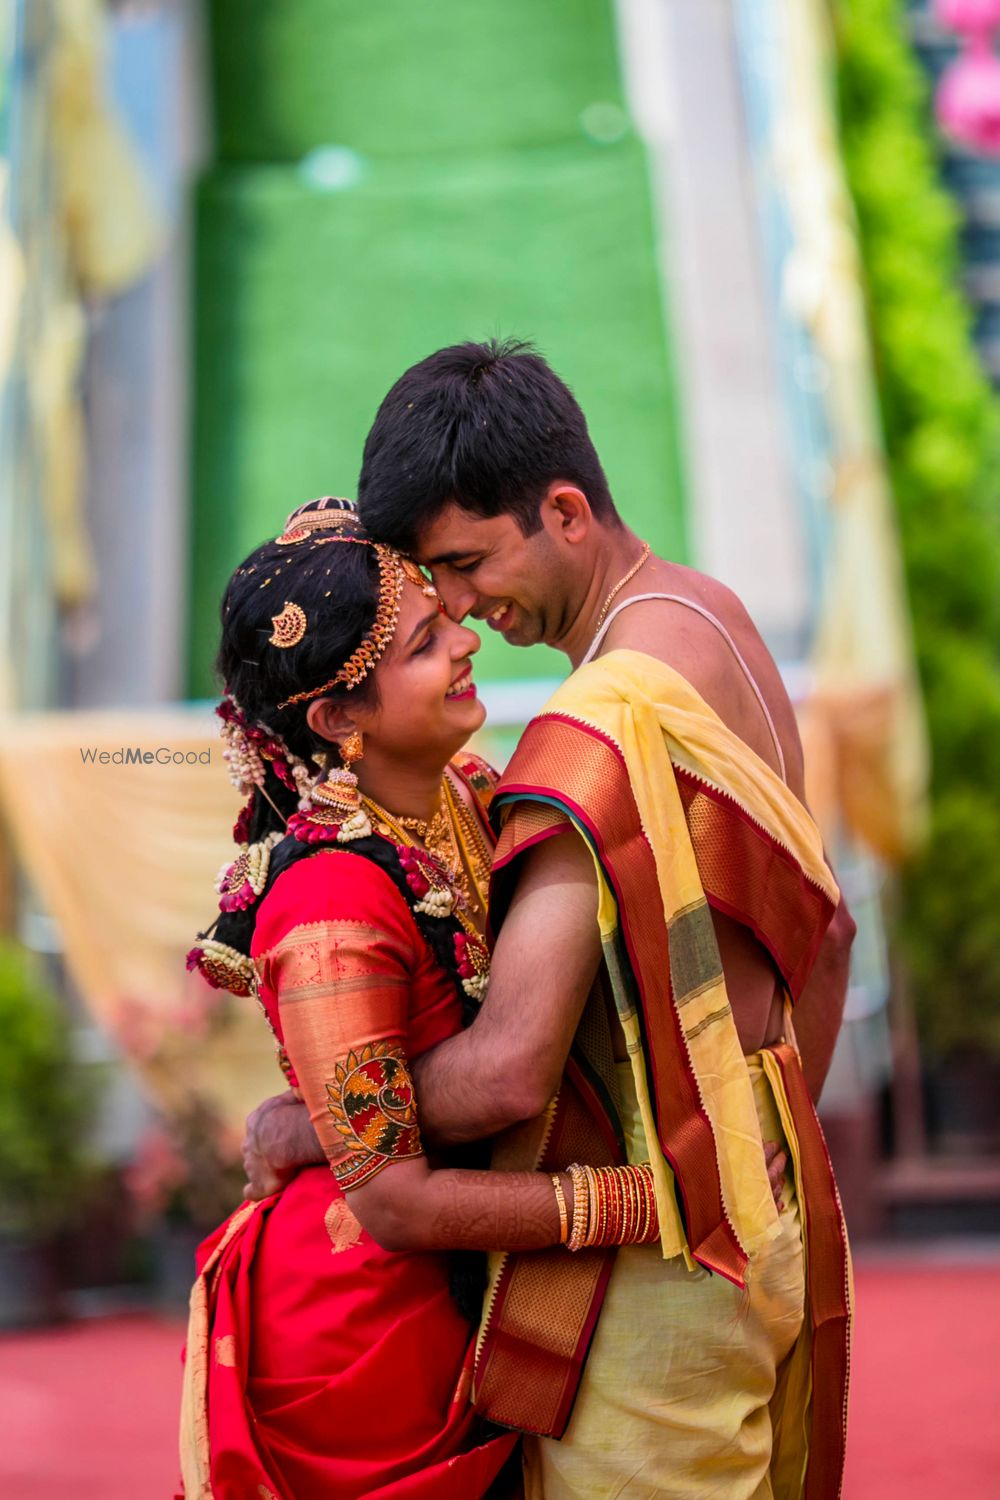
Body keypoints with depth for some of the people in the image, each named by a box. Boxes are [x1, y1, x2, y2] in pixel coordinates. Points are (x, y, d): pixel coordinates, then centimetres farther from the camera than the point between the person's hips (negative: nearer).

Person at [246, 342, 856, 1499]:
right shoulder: (717, 623, 7)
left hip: (652, 1251, -9)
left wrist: (304, 1126, -11)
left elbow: (507, 1069, -28)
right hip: (766, 1220, 10)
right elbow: (825, 933, 17)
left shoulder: (610, 715, -24)